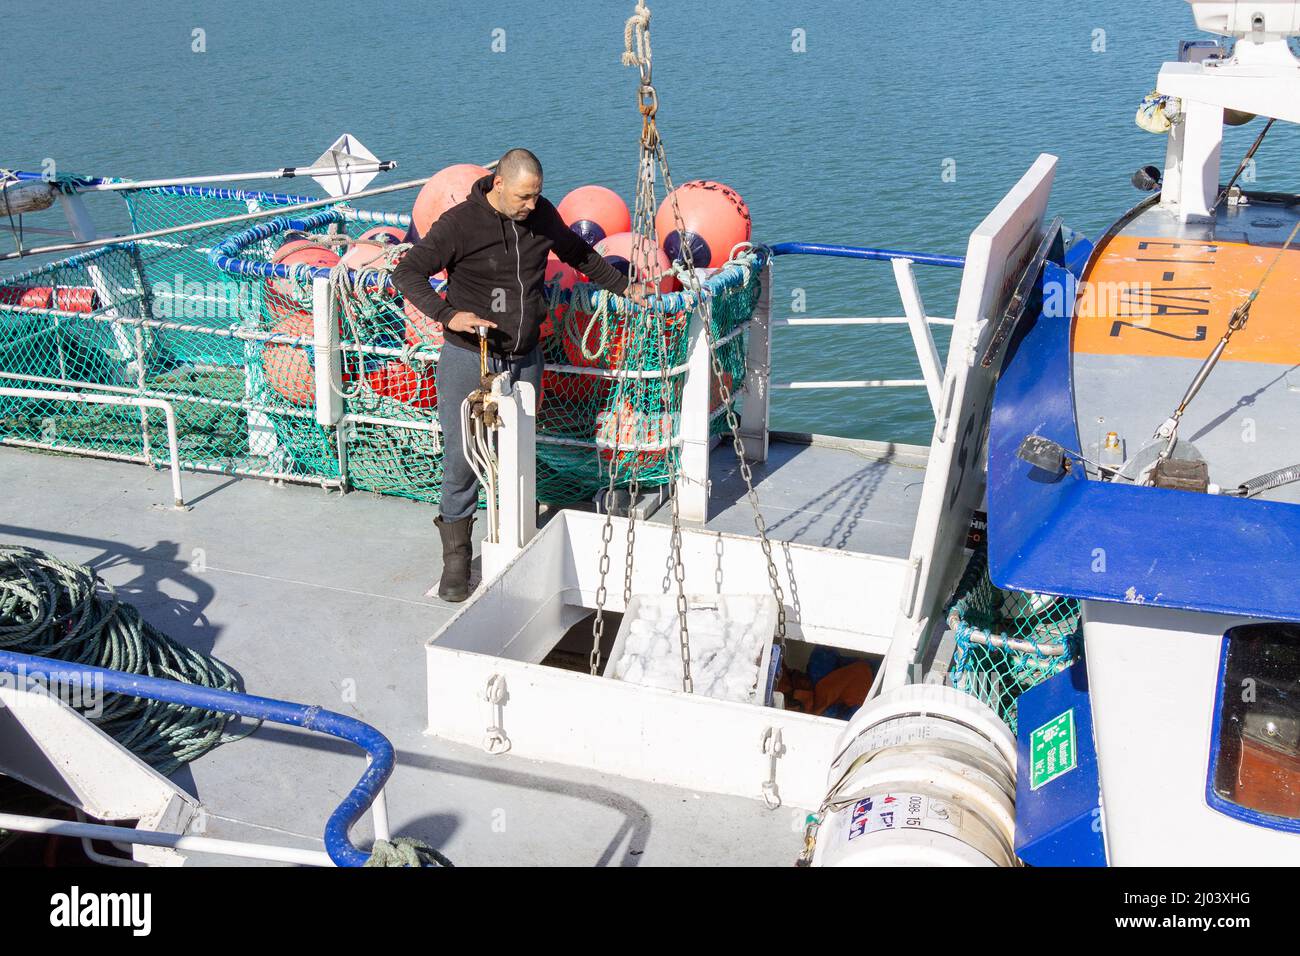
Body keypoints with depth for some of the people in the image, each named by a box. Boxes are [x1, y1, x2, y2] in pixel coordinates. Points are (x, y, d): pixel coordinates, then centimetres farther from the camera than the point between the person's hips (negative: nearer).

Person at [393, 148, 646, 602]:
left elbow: (579, 253, 22)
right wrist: (448, 314, -29)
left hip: (524, 359, 5)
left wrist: (624, 287, 27)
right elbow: (407, 272, -15)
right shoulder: (459, 223, -13)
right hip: (468, 359, -4)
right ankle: (456, 559, 5)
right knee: (462, 459, -5)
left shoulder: (542, 214, 3)